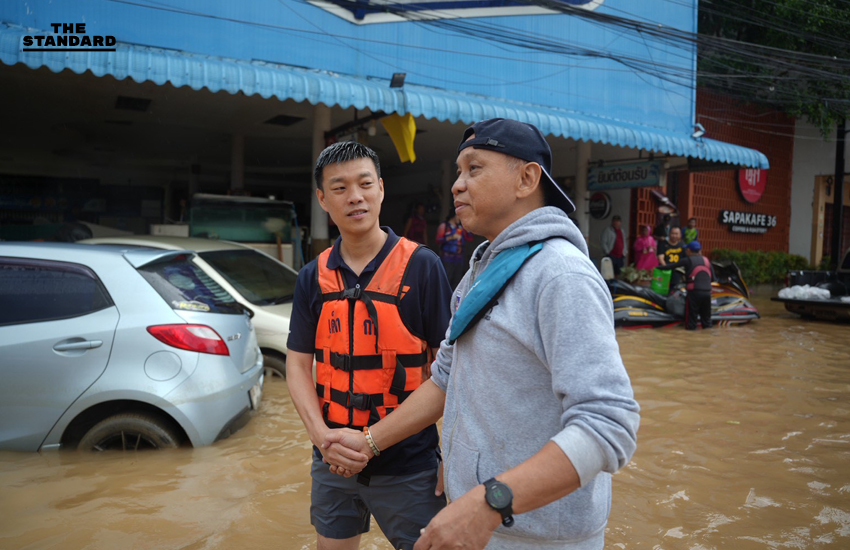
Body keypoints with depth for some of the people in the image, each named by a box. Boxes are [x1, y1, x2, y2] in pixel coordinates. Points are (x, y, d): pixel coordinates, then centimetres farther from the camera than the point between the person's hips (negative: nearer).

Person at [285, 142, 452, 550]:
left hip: (409, 466, -3)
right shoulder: (313, 277, 2)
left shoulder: (421, 266, -9)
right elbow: (298, 365, 3)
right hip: (332, 462, 4)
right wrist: (322, 435, -12)